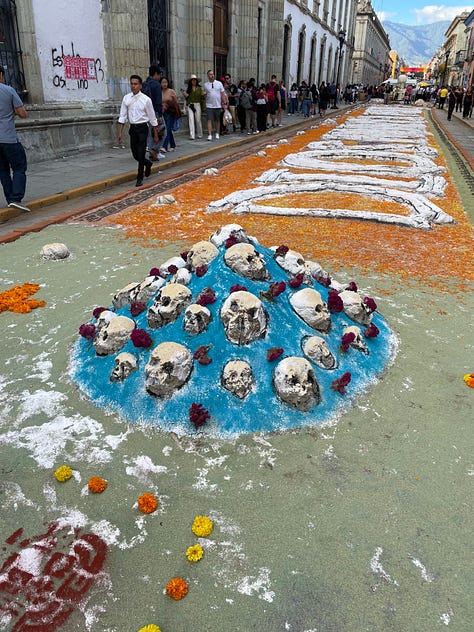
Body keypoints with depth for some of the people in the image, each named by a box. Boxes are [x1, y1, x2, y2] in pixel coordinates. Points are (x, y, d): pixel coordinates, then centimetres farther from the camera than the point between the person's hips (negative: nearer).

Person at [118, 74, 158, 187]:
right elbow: (123, 116, 5)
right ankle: (148, 163, 41)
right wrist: (120, 133, 1)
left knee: (141, 154, -4)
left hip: (142, 128, -4)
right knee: (135, 154, 10)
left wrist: (155, 135, 0)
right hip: (132, 127, 4)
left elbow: (152, 117, -1)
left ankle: (140, 178, 8)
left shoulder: (146, 99, -6)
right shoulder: (126, 98, 2)